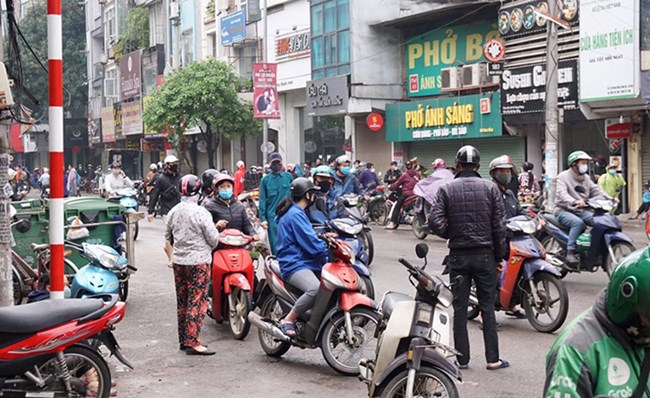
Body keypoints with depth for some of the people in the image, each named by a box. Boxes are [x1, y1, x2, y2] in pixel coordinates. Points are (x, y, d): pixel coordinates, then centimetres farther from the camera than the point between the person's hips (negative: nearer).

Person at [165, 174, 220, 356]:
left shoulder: (173, 212, 6)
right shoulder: (201, 212, -14)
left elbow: (168, 239, 15)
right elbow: (213, 238, -11)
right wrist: (208, 248, 11)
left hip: (178, 262, 7)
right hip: (198, 262, -7)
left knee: (182, 301, 14)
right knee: (197, 301, -4)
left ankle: (183, 340, 21)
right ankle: (192, 342, -7)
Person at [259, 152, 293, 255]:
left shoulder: (288, 176, 5)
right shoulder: (265, 180, 3)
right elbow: (262, 200, 0)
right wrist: (262, 218, -5)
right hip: (273, 216, -1)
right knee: (275, 243, 2)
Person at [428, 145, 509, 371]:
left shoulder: (447, 189, -2)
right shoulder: (490, 188, -1)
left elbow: (435, 221, -12)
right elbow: (499, 225, -3)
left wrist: (451, 234, 7)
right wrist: (499, 255, 6)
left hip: (458, 255, 0)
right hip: (484, 254, 0)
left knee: (459, 308, 7)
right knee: (487, 307, 6)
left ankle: (462, 358, 10)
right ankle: (492, 358, 8)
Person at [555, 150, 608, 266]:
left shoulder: (586, 178, 17)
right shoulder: (563, 177, -7)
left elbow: (596, 191, 9)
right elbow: (562, 194, -23)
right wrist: (575, 202, -43)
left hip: (581, 210, 7)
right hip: (564, 210, -7)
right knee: (578, 222, -35)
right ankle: (570, 253, -33)